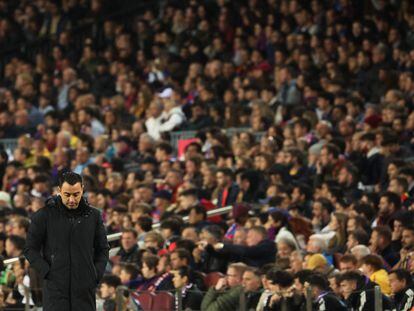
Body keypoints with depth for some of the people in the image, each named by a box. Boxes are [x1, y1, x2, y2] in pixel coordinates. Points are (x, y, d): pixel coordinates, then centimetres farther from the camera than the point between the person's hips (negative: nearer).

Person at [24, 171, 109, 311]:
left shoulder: (93, 215, 8)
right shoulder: (44, 215, -1)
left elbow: (103, 249, 16)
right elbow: (30, 249, 2)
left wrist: (97, 274, 3)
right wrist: (47, 272, -8)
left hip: (85, 289, 3)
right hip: (55, 288, -3)